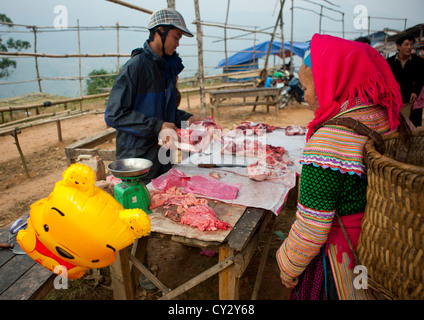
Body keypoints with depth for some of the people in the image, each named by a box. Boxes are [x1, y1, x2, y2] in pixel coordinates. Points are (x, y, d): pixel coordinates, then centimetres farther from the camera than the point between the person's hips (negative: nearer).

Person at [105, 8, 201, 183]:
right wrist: (157, 126, -22)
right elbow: (114, 114, -19)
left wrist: (186, 118, 3)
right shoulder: (135, 66, -14)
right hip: (137, 158, -7)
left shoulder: (168, 67, 11)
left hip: (162, 155, 8)